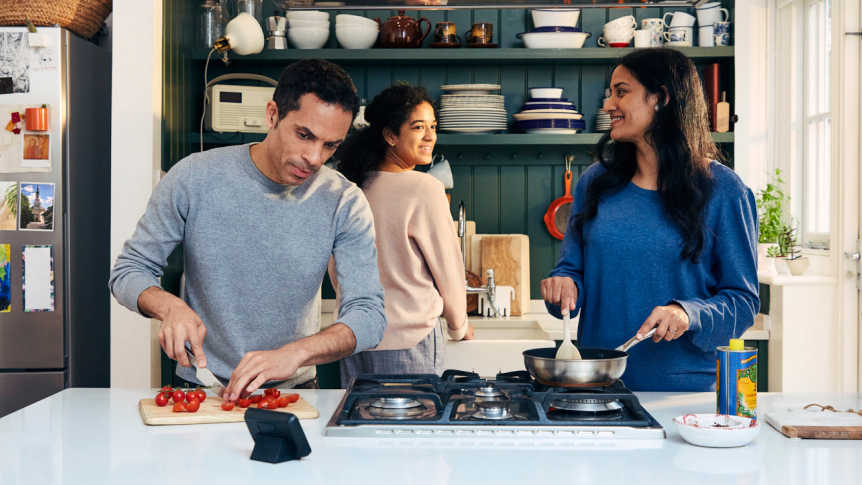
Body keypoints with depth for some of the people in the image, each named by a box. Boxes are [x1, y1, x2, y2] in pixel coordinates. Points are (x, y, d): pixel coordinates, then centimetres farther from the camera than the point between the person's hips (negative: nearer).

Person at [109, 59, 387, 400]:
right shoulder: (195, 177, -7)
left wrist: (295, 353, -30)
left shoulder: (345, 204, -6)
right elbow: (128, 272, 1)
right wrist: (170, 306, -21)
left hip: (293, 391, 1)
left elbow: (369, 315, -12)